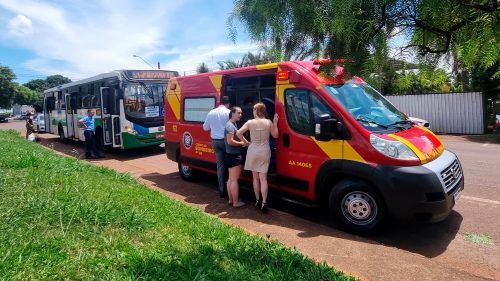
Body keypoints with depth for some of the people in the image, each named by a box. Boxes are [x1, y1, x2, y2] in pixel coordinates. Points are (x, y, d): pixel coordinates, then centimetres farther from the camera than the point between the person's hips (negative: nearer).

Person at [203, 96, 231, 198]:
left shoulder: (211, 112, 7)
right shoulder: (228, 112, -8)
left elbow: (205, 127, 14)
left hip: (215, 141, 5)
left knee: (220, 165, 9)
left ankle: (222, 190, 11)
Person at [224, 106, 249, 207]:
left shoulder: (232, 124, 16)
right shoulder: (230, 125, -16)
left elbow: (237, 136, 20)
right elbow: (230, 141, -24)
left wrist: (246, 142, 5)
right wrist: (242, 143, -13)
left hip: (231, 155, 11)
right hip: (234, 156, -11)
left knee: (231, 179, 15)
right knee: (234, 179, -5)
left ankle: (231, 199, 24)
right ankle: (236, 202, 2)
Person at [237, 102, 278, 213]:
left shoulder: (250, 122, -5)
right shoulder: (269, 122, -3)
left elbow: (238, 133, -11)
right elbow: (275, 135, 6)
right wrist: (275, 123, 12)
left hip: (253, 151, 0)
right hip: (265, 152, 0)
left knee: (255, 178, 14)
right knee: (263, 178, 2)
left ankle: (257, 201, 20)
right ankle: (264, 203, -5)